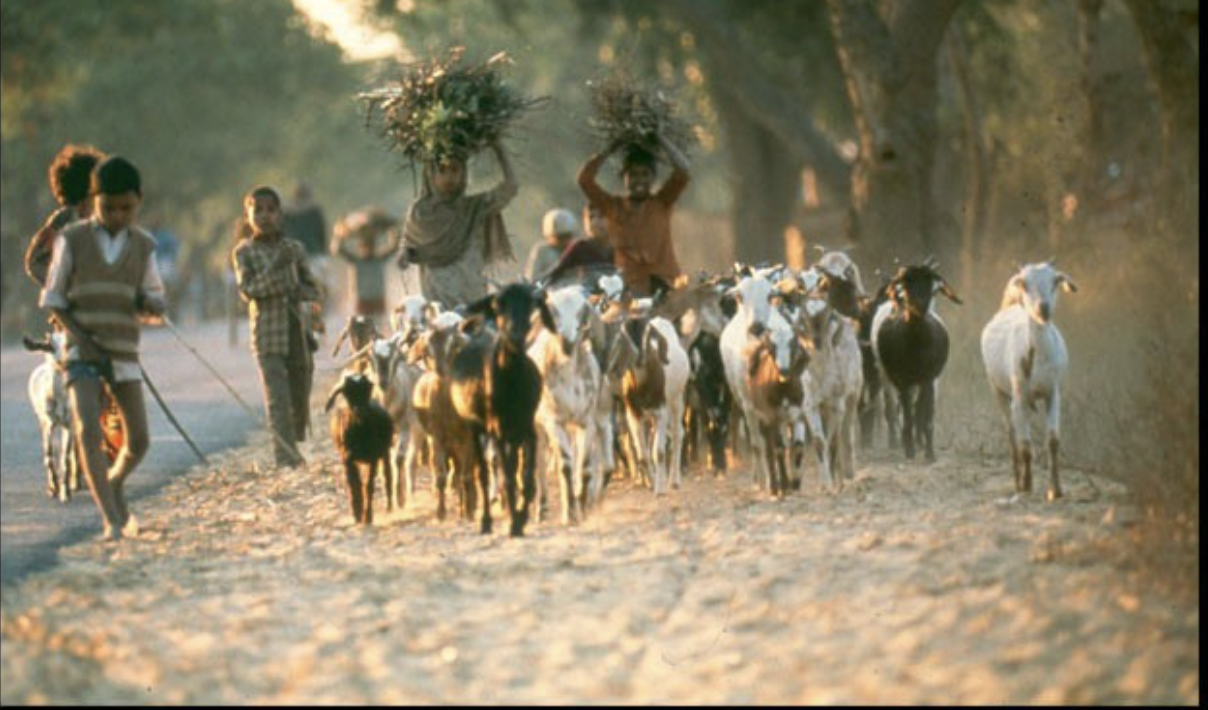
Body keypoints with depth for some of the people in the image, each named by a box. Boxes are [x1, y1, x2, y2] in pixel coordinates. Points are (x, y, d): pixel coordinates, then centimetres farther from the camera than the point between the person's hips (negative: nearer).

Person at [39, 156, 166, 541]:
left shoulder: (143, 244, 6)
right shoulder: (72, 239, 0)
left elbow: (156, 303, 9)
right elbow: (53, 299, 3)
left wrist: (147, 302, -15)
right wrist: (80, 336, -11)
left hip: (124, 354, 3)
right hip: (82, 352, -3)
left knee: (138, 440, 3)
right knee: (88, 430, -21)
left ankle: (115, 487, 34)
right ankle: (112, 519, -23)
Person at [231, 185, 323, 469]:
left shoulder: (294, 249, 10)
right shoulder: (244, 252, 2)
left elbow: (314, 289, 13)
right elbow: (247, 289, -11)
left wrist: (300, 291, -9)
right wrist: (275, 268, -20)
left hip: (297, 331, 4)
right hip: (267, 334, -4)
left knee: (300, 397, 9)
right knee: (278, 398, -13)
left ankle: (293, 448, 26)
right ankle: (285, 453, -15)